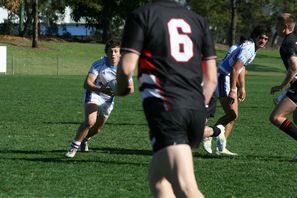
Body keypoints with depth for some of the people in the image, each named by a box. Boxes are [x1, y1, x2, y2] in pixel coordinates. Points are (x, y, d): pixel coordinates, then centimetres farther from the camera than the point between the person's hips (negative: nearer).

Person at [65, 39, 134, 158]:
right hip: (93, 94, -4)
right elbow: (87, 84, -31)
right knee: (90, 121, -28)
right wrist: (101, 89, -49)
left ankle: (84, 139, 47)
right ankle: (74, 147, -14)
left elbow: (131, 89, -7)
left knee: (97, 129, 14)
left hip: (108, 99, 4)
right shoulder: (99, 64, -24)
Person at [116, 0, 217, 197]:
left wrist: (122, 88, 16)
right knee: (158, 176, 22)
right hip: (196, 110, 6)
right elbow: (211, 78, 13)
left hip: (164, 108, -6)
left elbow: (127, 67, -5)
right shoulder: (199, 21, 17)